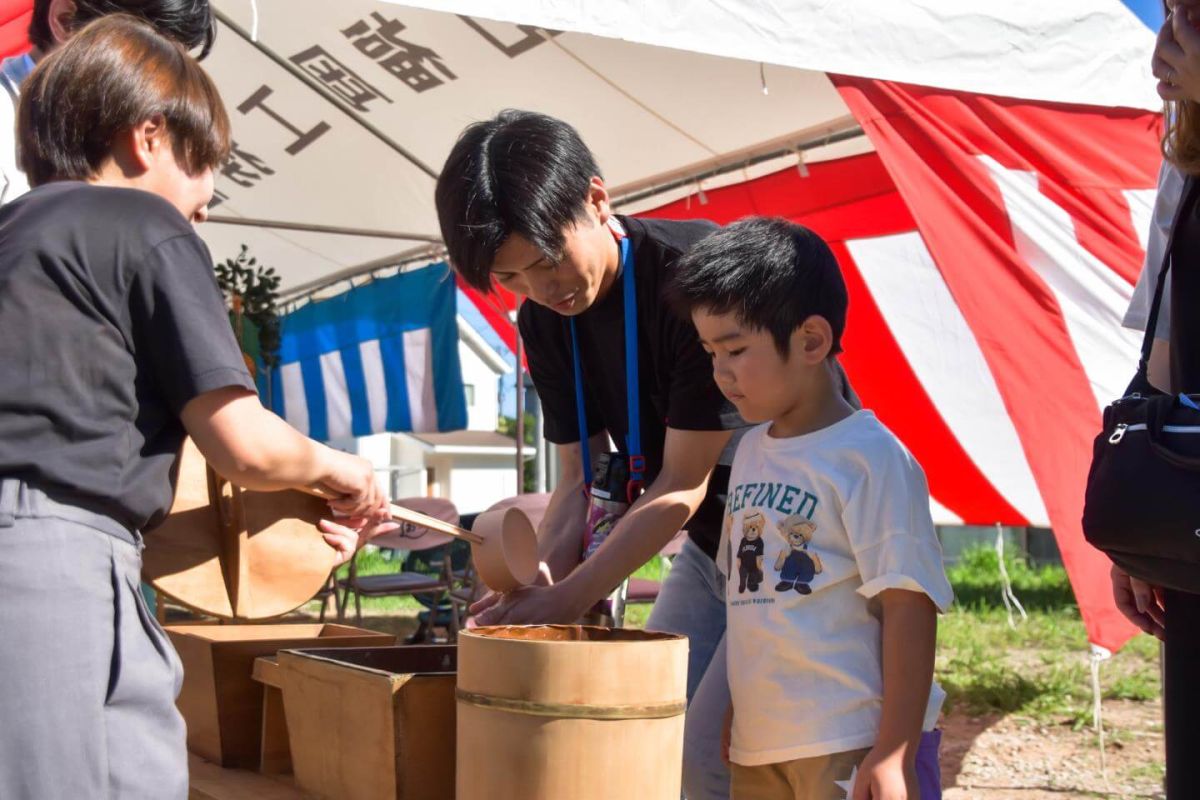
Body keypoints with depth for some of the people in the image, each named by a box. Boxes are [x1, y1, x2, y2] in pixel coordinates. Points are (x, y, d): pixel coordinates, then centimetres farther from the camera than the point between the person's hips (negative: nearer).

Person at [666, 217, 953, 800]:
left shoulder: (868, 456, -13)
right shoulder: (751, 450, 11)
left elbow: (909, 604, -16)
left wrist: (896, 751, -18)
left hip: (853, 746, -8)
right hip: (758, 748, 8)